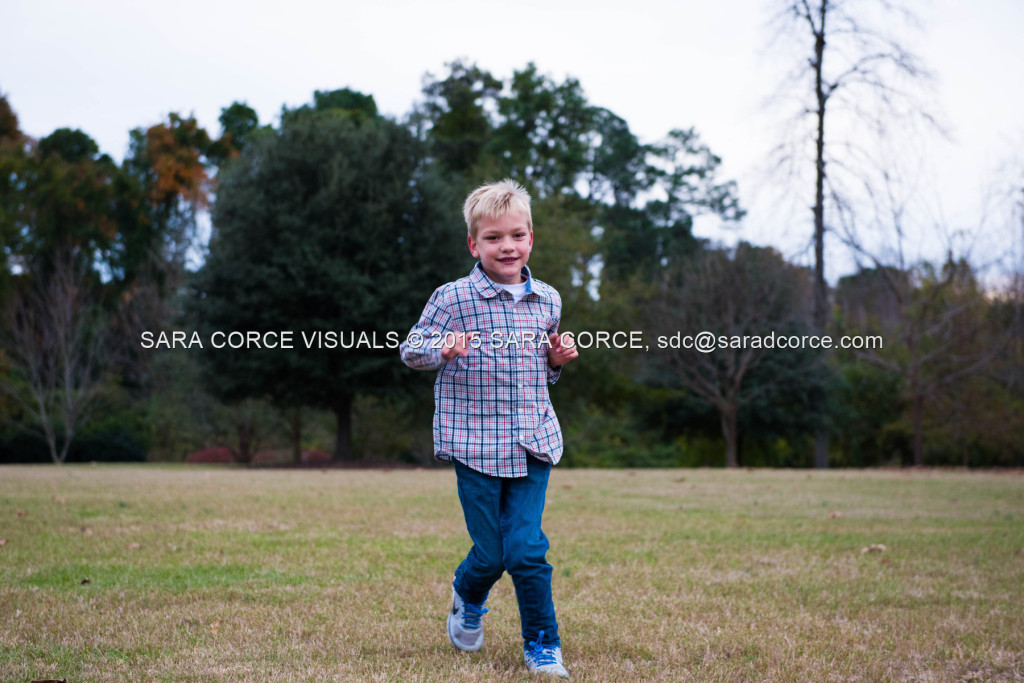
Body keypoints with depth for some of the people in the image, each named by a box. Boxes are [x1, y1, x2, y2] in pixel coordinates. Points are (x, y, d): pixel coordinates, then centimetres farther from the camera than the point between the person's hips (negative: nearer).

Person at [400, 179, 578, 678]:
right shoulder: (452, 298, -4)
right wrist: (440, 350, -21)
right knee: (490, 551, 3)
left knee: (526, 548, -6)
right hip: (473, 443, -2)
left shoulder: (547, 301, 10)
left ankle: (542, 646, 10)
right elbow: (410, 351, 0)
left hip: (532, 444, 3)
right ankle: (468, 598, 38)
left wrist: (558, 360, 2)